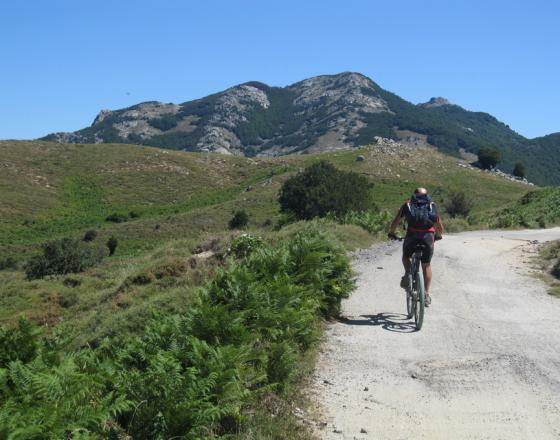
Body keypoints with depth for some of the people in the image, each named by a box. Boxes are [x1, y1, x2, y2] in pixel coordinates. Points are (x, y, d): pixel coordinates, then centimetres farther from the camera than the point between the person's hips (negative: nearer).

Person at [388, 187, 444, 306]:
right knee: (426, 265, 18)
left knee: (406, 257, 28)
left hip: (412, 235, -1)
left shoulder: (408, 204, 19)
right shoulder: (432, 205, 22)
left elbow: (396, 221, 17)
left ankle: (407, 273, 1)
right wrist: (438, 235, 43)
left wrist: (391, 233, 32)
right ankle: (426, 294, 12)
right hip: (428, 237, 1)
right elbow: (440, 227, 24)